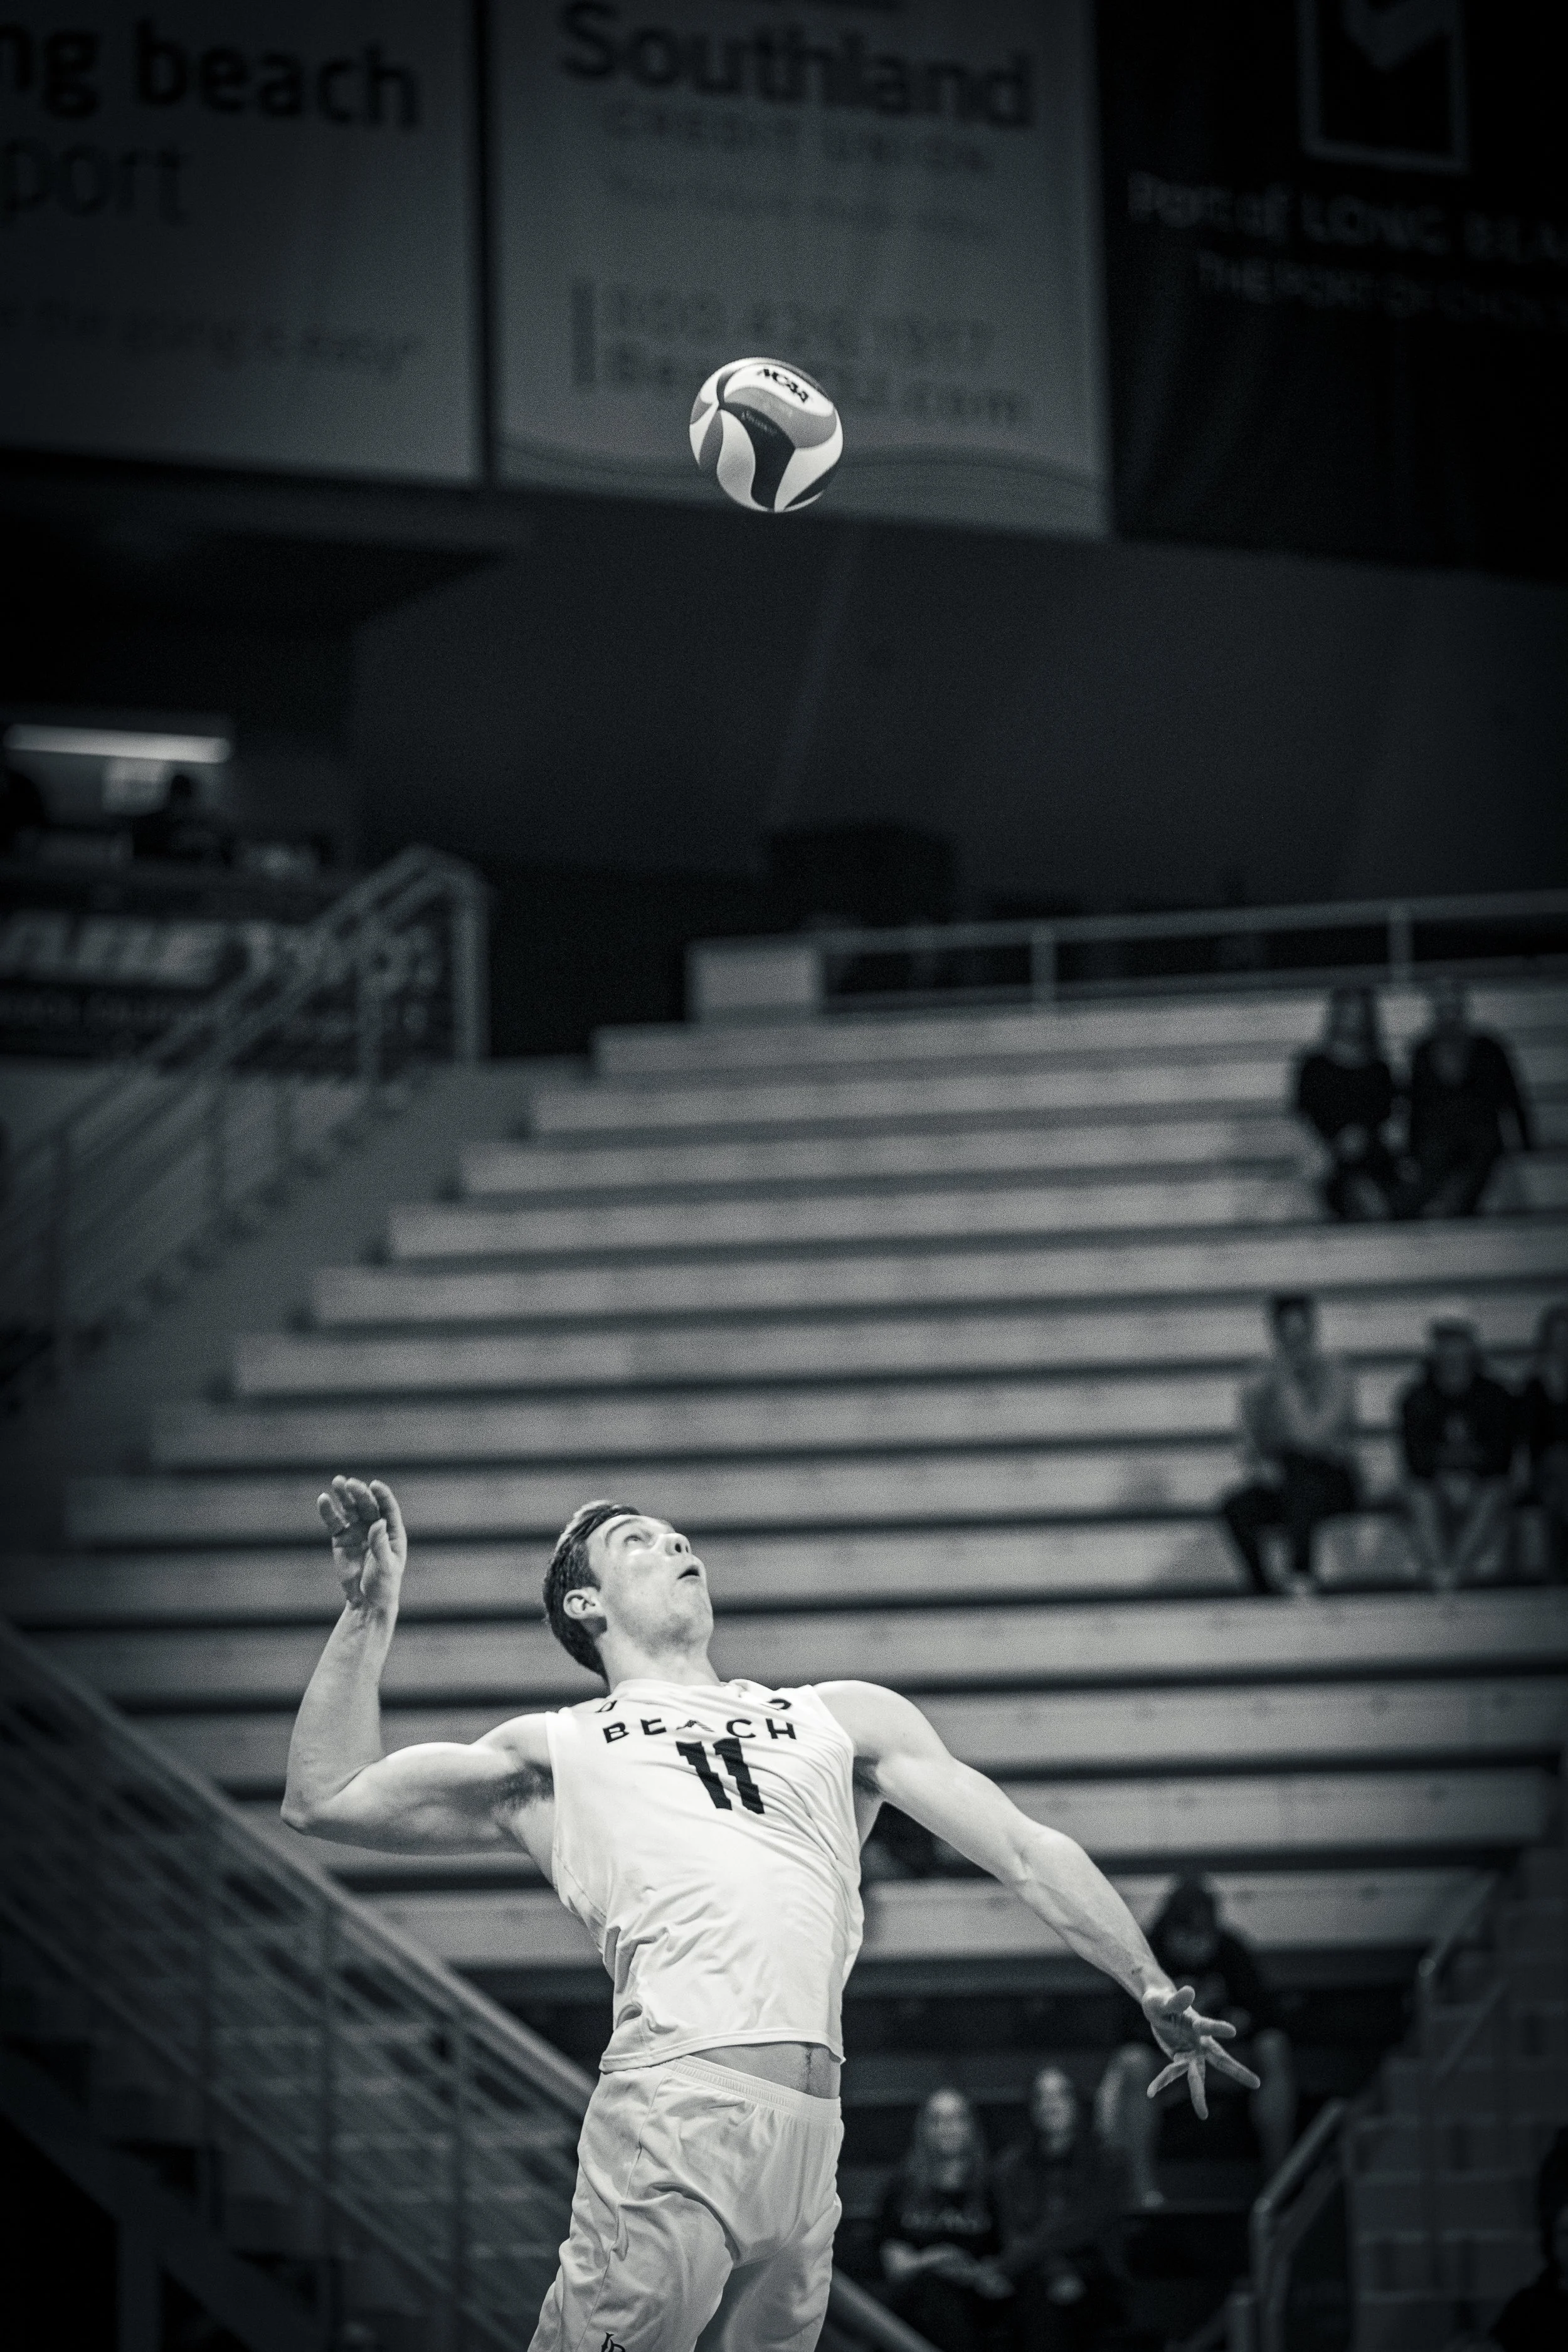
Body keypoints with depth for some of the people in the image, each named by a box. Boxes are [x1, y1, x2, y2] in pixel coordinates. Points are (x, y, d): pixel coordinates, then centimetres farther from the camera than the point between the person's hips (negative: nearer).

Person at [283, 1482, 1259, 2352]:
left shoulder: (840, 1717, 29)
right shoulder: (554, 1750, 23)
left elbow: (1026, 1849, 25)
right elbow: (328, 1800, 20)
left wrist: (1158, 1994, 16)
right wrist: (371, 1612, 15)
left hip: (811, 2127, 3)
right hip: (674, 2099, -3)